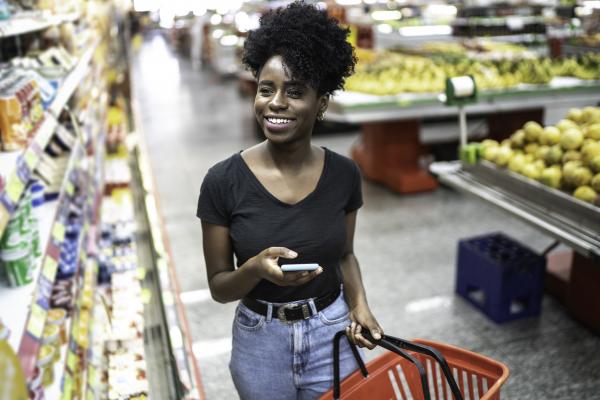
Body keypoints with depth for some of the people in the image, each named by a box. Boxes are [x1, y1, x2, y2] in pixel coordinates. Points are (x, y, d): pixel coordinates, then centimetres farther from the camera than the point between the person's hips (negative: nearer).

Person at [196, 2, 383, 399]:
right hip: (260, 343, -1)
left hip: (333, 337, 2)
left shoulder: (344, 174, -9)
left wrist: (359, 303, -10)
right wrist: (256, 268, -29)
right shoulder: (224, 181, -16)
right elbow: (219, 287, -9)